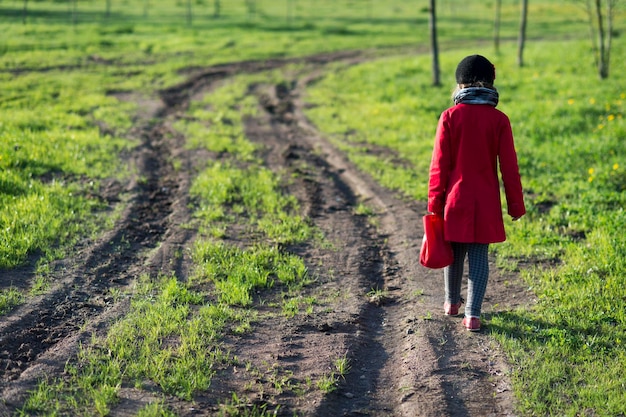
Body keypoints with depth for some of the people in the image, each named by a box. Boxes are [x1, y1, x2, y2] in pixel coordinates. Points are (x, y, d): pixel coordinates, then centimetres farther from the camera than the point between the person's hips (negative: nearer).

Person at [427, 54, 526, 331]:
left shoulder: (450, 117, -7)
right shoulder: (499, 119, -5)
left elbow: (439, 164, -6)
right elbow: (509, 166, -3)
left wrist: (434, 203, 1)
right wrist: (516, 204, 5)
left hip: (456, 198, 0)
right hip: (486, 202, 0)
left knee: (455, 252, 16)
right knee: (479, 255, 4)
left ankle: (452, 302, 34)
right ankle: (472, 314, -2)